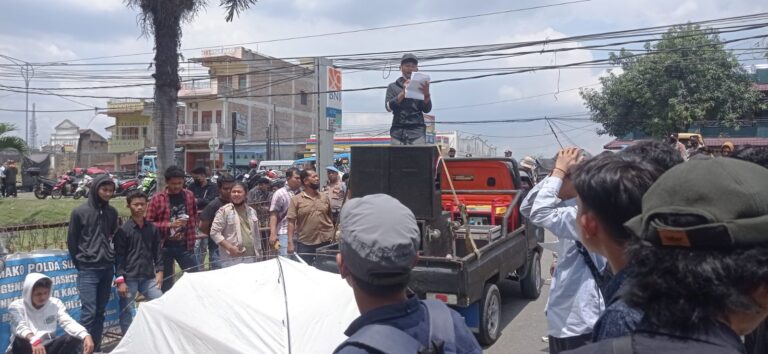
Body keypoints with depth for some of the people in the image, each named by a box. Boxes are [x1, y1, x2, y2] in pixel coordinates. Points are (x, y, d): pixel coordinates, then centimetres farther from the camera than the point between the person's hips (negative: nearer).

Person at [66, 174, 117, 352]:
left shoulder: (112, 212, 6)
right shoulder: (79, 212, -6)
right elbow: (71, 241, 1)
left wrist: (112, 258, 11)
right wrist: (80, 264, 5)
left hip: (108, 268, 4)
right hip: (88, 269, -4)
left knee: (100, 311, 10)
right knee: (89, 311, -9)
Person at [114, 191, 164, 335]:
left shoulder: (152, 228, 8)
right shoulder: (123, 230, -3)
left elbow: (158, 251, 12)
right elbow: (118, 256, -6)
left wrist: (159, 271, 2)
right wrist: (120, 280, -11)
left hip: (149, 277, 3)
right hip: (129, 278, -3)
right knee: (126, 312, 2)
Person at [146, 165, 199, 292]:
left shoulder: (189, 195, 3)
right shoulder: (157, 199, -8)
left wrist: (191, 233, 7)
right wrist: (169, 225, -20)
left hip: (185, 245, 3)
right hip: (165, 246, -2)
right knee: (166, 283, 10)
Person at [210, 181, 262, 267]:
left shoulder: (252, 211, 15)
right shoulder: (224, 211, -2)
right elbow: (214, 232, -8)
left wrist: (258, 253, 18)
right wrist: (230, 247, -16)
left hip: (251, 258, 5)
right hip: (231, 259, -5)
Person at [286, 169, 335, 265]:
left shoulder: (325, 197, 8)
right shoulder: (296, 199, -3)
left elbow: (330, 218, 12)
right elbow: (291, 221, -5)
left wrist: (334, 237, 9)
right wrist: (290, 242, -11)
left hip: (326, 242, 3)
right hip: (305, 244, -3)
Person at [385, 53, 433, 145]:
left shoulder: (420, 86, 15)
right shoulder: (393, 87, 16)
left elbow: (427, 109, 5)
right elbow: (388, 107, 2)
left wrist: (426, 94, -15)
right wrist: (403, 93, -11)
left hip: (417, 131, 0)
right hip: (398, 131, 1)